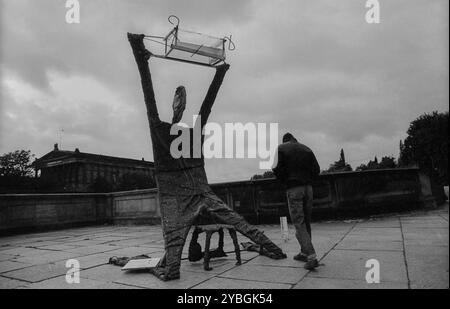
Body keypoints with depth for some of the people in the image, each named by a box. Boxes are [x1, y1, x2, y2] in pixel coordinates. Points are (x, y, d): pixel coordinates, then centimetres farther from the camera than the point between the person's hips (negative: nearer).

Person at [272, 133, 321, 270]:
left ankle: (312, 257, -11)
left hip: (293, 189, -5)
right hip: (308, 187, 5)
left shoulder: (281, 149, 1)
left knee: (299, 224, -2)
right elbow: (316, 170, 6)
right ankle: (304, 252, 28)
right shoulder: (306, 149, 13)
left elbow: (279, 170, -8)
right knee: (306, 222, 16)